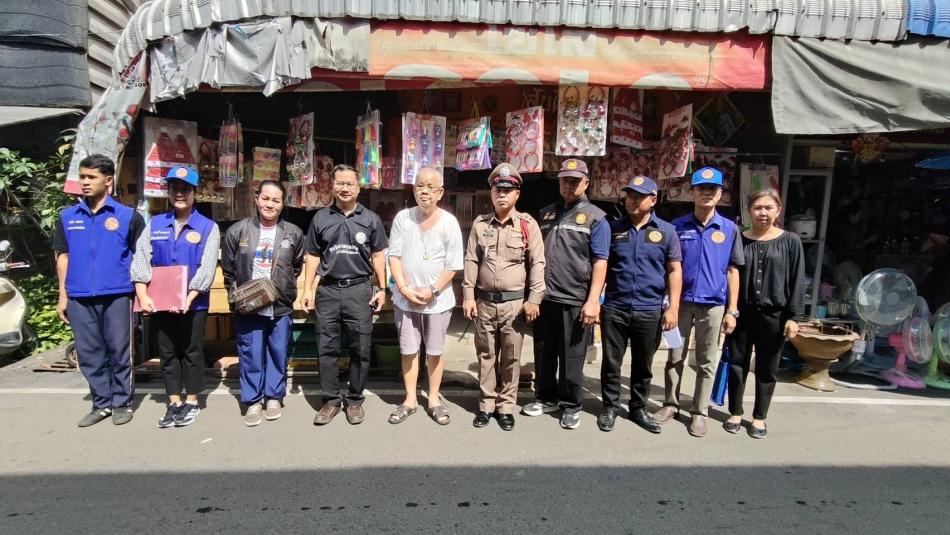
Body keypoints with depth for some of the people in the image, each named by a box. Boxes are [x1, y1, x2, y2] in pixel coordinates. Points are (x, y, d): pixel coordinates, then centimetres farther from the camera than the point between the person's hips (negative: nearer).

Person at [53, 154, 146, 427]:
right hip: (79, 298, 4)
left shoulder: (128, 216, -1)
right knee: (89, 353, 10)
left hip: (117, 295, -3)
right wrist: (63, 295, 9)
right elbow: (63, 257, 13)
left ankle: (122, 403, 17)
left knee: (119, 351, 4)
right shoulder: (67, 216, 9)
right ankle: (101, 403, 22)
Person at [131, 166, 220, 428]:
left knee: (192, 352, 6)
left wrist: (187, 298, -19)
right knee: (168, 353, 11)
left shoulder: (208, 227, -2)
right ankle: (174, 403, 22)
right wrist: (143, 296, -11)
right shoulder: (154, 224, 7)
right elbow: (140, 260, 0)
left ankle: (191, 403, 19)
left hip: (194, 303, -3)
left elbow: (207, 268, -10)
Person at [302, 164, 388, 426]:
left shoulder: (370, 219, 5)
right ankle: (331, 400, 19)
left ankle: (355, 400, 18)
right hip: (328, 290, 1)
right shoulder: (321, 218, 8)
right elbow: (313, 256, 10)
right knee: (327, 348, 6)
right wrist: (307, 289, 4)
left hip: (359, 290, -1)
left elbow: (378, 256, 7)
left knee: (360, 349, 5)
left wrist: (382, 289, 1)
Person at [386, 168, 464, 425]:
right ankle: (410, 399, 24)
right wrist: (404, 288, -12)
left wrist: (432, 292, -14)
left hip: (438, 300, -1)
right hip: (406, 299, 2)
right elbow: (394, 256, -2)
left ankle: (433, 399, 25)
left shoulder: (449, 222, -8)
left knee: (434, 351, 11)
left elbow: (453, 265, -7)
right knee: (408, 350, 10)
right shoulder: (403, 218, -2)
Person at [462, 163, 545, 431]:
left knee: (511, 357, 6)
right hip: (484, 302, 2)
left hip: (515, 303, -2)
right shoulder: (480, 224, 5)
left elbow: (538, 264, -3)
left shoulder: (528, 224, -2)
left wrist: (534, 299, -9)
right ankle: (486, 405, 23)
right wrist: (468, 296, 0)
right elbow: (471, 262, 6)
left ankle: (506, 406, 20)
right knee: (486, 355, 11)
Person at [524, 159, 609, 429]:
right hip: (545, 298, 5)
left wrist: (593, 301, -16)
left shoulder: (595, 217, -2)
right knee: (544, 353, 14)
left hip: (575, 301, -4)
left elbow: (600, 262, -8)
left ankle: (571, 406, 21)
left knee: (572, 358, 6)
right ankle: (546, 397, 31)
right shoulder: (546, 213, 13)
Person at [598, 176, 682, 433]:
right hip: (614, 308, 0)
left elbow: (674, 270, 3)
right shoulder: (613, 228, 4)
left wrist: (673, 307, -4)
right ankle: (610, 407, 23)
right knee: (611, 362, 8)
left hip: (649, 311, 0)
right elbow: (601, 266, 8)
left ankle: (639, 408, 29)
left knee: (643, 365, 13)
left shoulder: (666, 231, 3)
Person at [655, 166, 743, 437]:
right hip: (681, 302, 0)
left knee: (707, 363, 8)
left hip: (713, 305, 0)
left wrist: (732, 310, -1)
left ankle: (699, 412, 21)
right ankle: (670, 404, 26)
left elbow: (733, 272, 3)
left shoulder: (730, 229, 1)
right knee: (675, 357, 11)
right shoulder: (677, 227, 0)